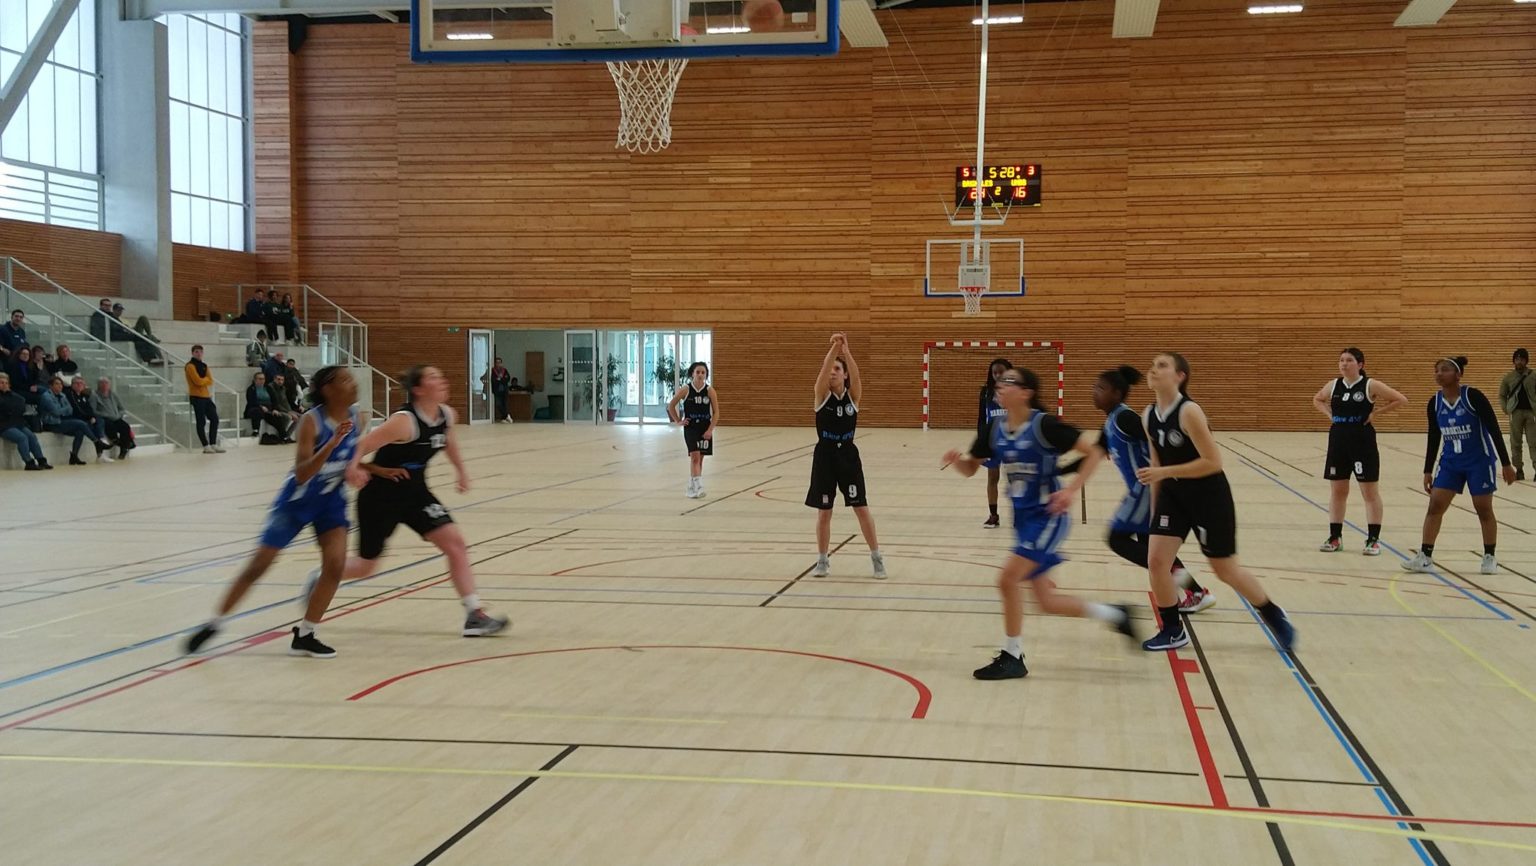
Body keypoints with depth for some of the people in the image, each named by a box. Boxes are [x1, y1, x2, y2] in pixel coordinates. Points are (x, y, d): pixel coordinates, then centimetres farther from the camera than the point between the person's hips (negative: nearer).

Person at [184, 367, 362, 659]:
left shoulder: (354, 417, -8)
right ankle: (214, 623, 16)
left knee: (335, 565, -12)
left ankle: (304, 635, 1)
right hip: (296, 500, -4)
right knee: (259, 564, 1)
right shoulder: (312, 421, -25)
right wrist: (333, 441, -43)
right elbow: (301, 474, -34)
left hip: (331, 500, 4)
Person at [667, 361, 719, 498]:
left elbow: (716, 412, -3)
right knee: (695, 456, -15)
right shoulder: (685, 389, -7)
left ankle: (692, 488, 21)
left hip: (705, 429, 2)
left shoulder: (710, 390, -4)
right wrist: (678, 421, 2)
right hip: (690, 428, -2)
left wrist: (710, 430, -10)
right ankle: (698, 487, -23)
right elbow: (671, 405, 5)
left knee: (699, 459, 10)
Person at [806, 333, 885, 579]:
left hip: (848, 454, 0)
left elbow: (855, 374, -21)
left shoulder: (853, 395, -1)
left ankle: (876, 557, 12)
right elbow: (823, 369, -22)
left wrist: (846, 350, -36)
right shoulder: (822, 394, -3)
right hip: (825, 455, 0)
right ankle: (822, 560, 19)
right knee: (824, 512, 6)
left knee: (861, 508, 1)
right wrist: (833, 348, -38)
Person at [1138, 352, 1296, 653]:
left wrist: (1164, 472, -29)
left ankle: (1274, 616, 30)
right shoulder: (1149, 416, -2)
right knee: (1156, 561, -6)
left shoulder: (1189, 412, -24)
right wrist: (1154, 507, 13)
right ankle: (1173, 632, 12)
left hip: (1208, 497, -6)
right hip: (1173, 495, 6)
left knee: (1226, 570, 5)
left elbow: (1213, 462, -26)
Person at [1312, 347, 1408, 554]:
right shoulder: (1334, 385, 6)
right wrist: (1330, 414, 8)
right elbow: (1317, 400, 25)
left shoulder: (1370, 385, -7)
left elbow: (1400, 399, -8)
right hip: (1338, 442, 5)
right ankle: (1335, 537, 17)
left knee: (1370, 492, 1)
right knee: (1337, 491, 9)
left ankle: (1373, 540, 6)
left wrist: (1375, 413, -10)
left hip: (1363, 443, -5)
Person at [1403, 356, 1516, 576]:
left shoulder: (1473, 397, -16)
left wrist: (1506, 464, -14)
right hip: (1450, 463, 4)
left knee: (1484, 510, 4)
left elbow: (1494, 430, -13)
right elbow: (1434, 438, 8)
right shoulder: (1434, 403, -2)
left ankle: (1490, 558, 19)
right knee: (1435, 505, -4)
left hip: (1479, 462, -4)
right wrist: (1428, 471, 9)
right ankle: (1425, 557, -1)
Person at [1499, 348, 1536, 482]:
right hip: (1516, 412, 2)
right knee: (1516, 443, 5)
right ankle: (1519, 469, 14)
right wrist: (1506, 409, 0)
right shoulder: (1508, 377, 6)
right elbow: (1502, 395, 12)